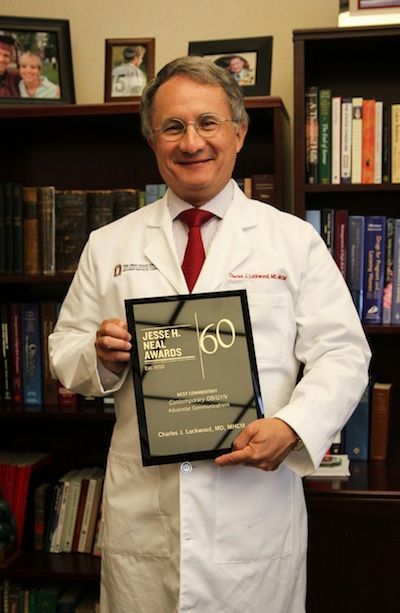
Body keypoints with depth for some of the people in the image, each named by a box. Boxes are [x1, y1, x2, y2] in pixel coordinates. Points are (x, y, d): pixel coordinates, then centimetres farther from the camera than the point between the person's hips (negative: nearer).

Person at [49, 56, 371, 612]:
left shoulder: (295, 241, 2)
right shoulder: (108, 245, 7)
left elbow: (342, 354, -3)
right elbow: (65, 352, 11)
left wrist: (292, 427, -20)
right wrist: (101, 355, -12)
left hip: (256, 502, -1)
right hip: (142, 510, 2)